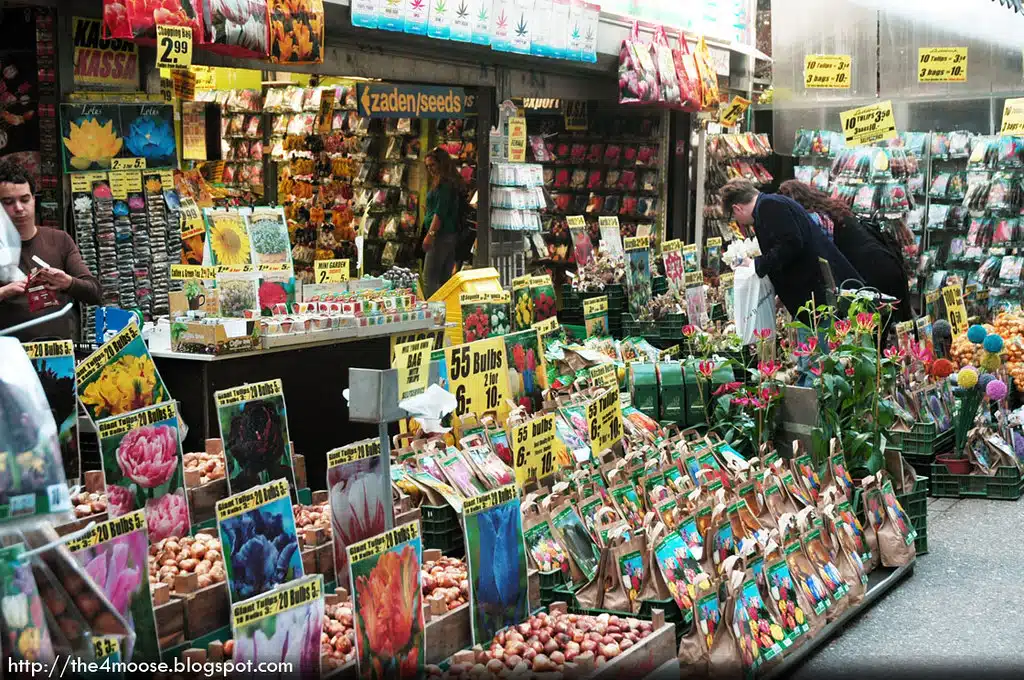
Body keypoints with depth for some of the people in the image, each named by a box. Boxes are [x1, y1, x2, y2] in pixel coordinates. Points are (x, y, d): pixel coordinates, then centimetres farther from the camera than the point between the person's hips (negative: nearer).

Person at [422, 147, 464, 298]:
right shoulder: (453, 182, 17)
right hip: (452, 235, 10)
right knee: (445, 279, 11)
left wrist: (430, 234, -21)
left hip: (441, 235, -10)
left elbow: (440, 212, -20)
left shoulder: (443, 184, -12)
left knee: (429, 279, -9)